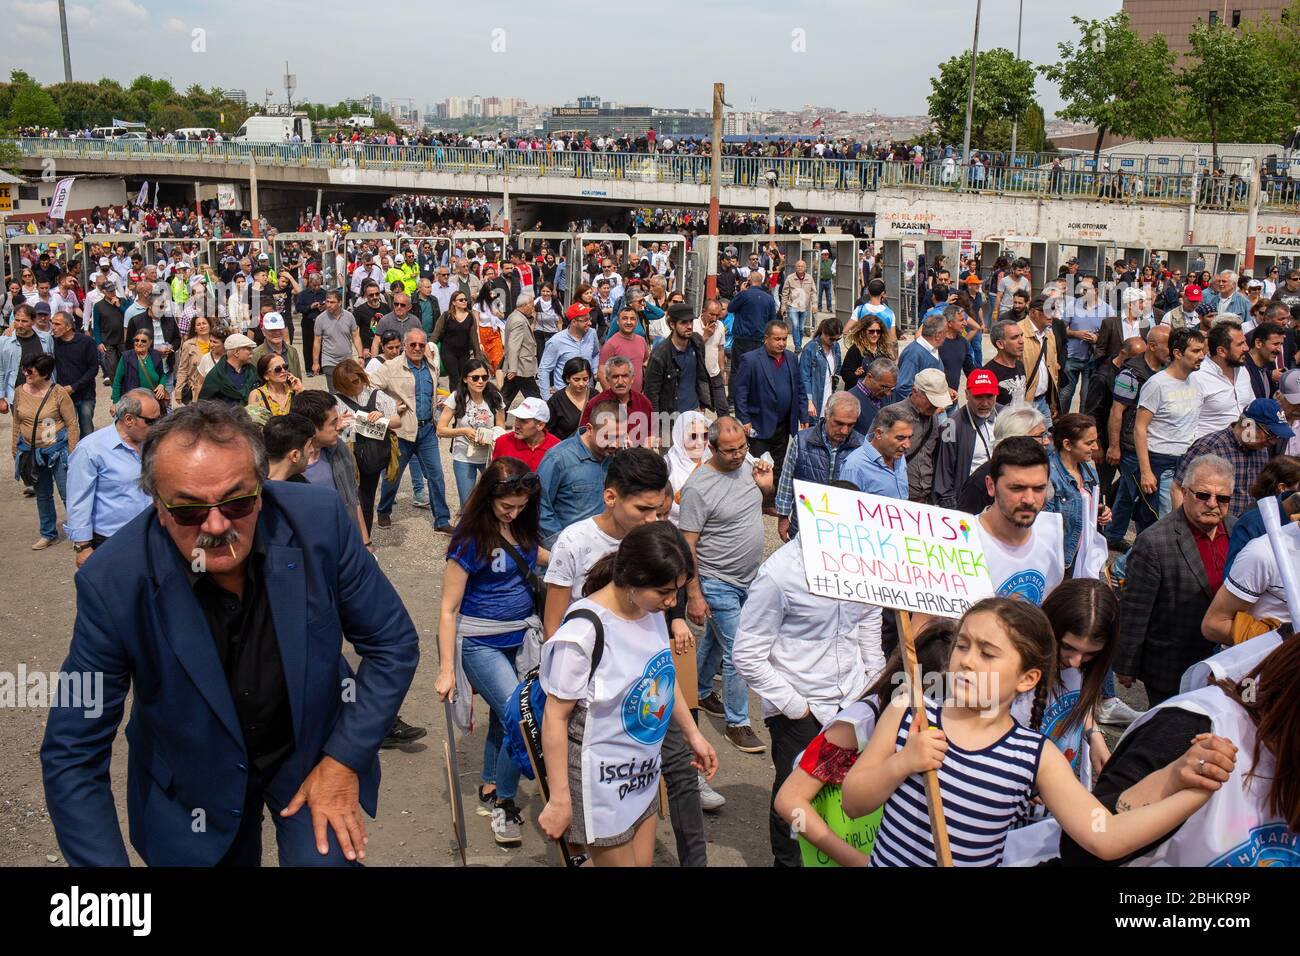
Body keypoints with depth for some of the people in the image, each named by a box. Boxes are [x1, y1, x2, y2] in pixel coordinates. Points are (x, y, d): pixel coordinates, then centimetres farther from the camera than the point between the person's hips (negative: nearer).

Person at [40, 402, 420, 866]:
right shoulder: (112, 582, -26)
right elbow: (73, 757, -18)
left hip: (315, 753, 0)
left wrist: (345, 760, -16)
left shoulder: (318, 521, -24)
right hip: (190, 786, 0)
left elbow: (393, 643, -10)